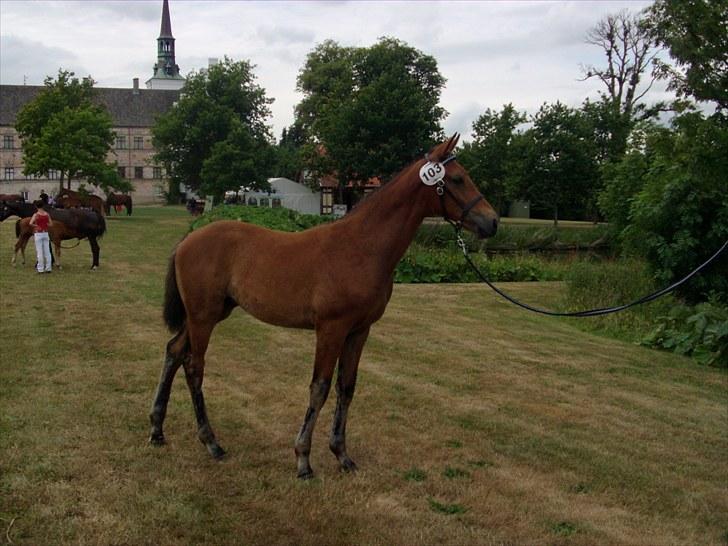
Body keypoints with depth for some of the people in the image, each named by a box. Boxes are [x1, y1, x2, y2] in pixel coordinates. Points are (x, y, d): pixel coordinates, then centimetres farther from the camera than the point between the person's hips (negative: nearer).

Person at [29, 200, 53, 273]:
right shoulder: (47, 214, 1)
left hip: (38, 233, -3)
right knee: (47, 251, 10)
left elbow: (31, 223, -20)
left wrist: (36, 225, -4)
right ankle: (48, 268, 12)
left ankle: (40, 269, 4)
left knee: (39, 252, 1)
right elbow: (51, 224, 4)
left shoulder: (36, 215, -10)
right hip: (45, 233, 4)